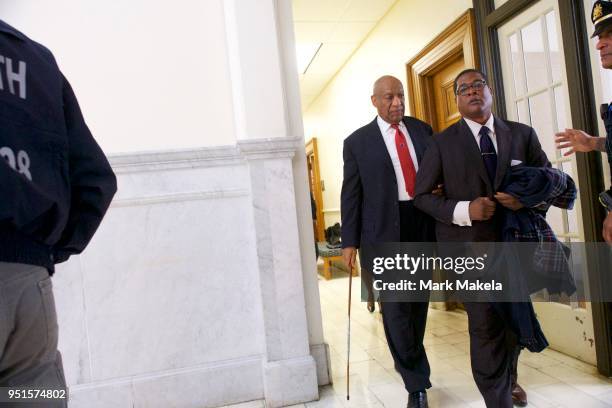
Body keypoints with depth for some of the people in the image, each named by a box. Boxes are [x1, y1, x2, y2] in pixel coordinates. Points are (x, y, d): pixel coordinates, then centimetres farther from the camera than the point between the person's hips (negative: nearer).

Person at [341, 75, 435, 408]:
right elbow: (351, 194, -1)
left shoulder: (422, 130, 10)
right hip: (385, 230, -4)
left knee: (418, 301, 14)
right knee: (395, 306, -5)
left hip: (423, 225, 4)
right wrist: (350, 241, -5)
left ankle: (407, 358, 37)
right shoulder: (358, 142, 0)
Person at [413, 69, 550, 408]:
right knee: (486, 327, -5)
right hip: (470, 244, -3)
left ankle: (508, 377, 48)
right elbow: (422, 195, -2)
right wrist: (463, 210, -16)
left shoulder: (522, 134, 5)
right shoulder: (443, 143, -2)